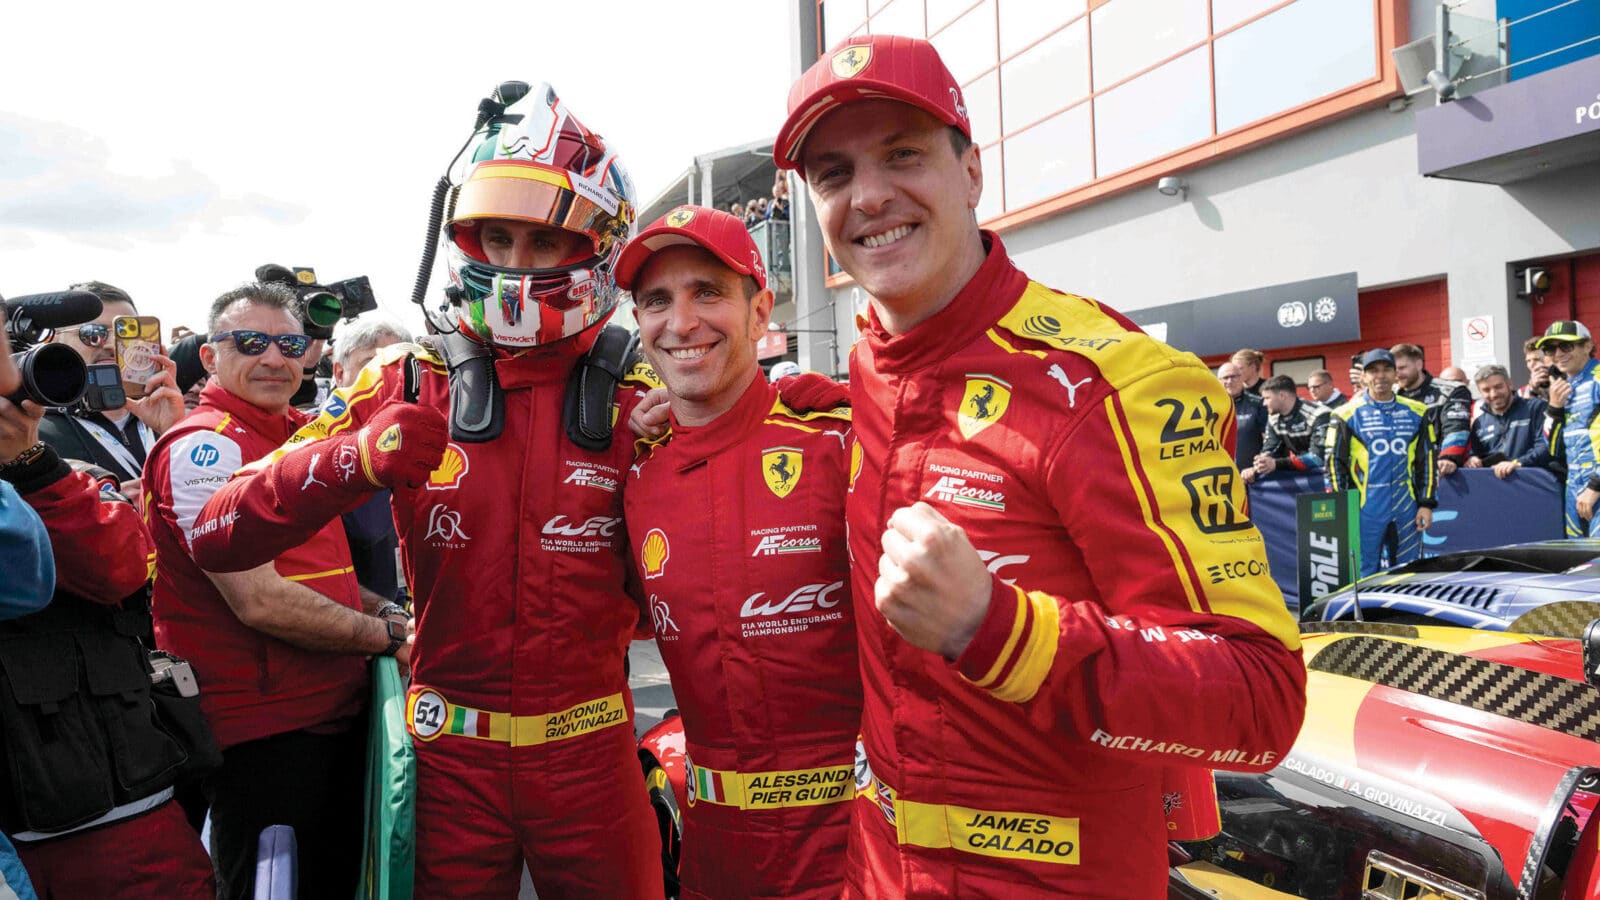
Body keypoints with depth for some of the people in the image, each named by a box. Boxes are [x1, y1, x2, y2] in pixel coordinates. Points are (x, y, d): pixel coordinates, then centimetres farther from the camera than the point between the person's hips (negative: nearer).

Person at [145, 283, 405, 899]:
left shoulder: (296, 434, 12)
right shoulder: (204, 447, -15)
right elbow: (261, 602, -21)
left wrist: (383, 611, 4)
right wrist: (387, 635, -12)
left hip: (336, 710, 9)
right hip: (265, 729, -8)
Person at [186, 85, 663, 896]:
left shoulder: (635, 405, -4)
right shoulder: (404, 389, -4)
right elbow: (217, 539, -10)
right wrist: (354, 460, -28)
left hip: (588, 757, 0)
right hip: (452, 759, 0)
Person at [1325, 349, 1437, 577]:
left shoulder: (1416, 413, 10)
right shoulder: (1348, 415, -1)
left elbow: (1427, 461, 13)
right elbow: (1334, 463, 0)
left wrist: (1426, 503, 7)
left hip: (1406, 508, 3)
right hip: (1365, 509, -3)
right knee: (1364, 576, 0)